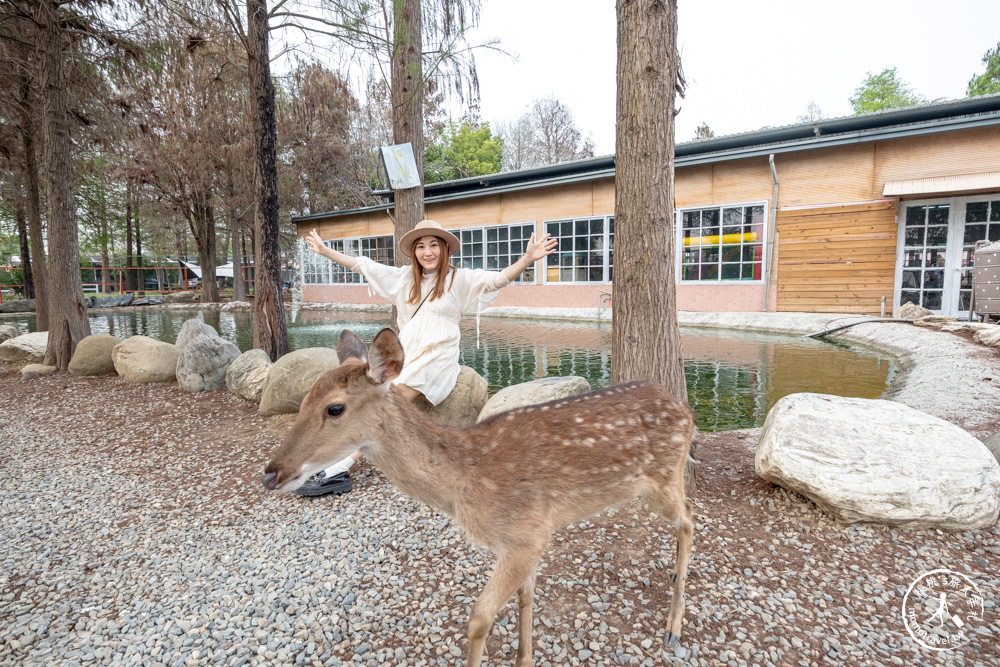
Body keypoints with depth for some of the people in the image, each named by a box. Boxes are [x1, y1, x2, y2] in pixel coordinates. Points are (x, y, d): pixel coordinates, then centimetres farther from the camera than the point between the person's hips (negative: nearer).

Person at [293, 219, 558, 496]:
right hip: (405, 356, 5)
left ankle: (338, 470, -25)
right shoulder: (404, 277, 16)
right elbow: (364, 265, 22)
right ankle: (337, 470, -26)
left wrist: (528, 259, -27)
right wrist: (324, 250, 26)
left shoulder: (460, 279, 3)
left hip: (436, 360, -5)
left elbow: (498, 279, -10)